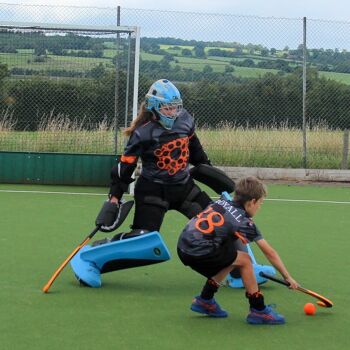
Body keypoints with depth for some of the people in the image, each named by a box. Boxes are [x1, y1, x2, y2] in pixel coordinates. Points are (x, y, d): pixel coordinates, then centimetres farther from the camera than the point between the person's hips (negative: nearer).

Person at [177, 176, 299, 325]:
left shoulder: (223, 200, 13)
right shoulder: (245, 223, -2)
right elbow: (270, 253, 2)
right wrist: (287, 277, 10)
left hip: (183, 247, 7)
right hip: (199, 254, -7)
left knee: (231, 258, 23)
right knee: (244, 260, 4)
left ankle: (204, 301, 31)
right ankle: (258, 311, 7)